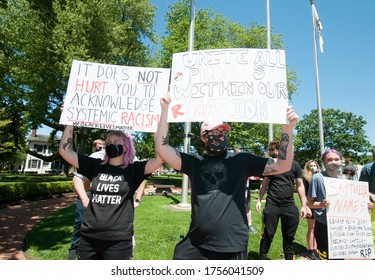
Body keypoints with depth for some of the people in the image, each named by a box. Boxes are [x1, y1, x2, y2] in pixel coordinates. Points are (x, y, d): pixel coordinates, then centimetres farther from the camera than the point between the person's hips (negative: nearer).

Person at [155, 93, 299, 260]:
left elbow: (283, 165, 0)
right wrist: (165, 110, -10)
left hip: (232, 248, 0)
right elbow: (162, 149, -4)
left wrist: (288, 128, -11)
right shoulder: (194, 162, 5)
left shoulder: (242, 160, 2)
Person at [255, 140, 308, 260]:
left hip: (290, 206, 0)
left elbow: (300, 185, 4)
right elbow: (264, 184, 9)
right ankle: (262, 258, 21)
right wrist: (259, 200, 2)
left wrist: (304, 205, 1)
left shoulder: (294, 165, 1)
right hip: (271, 205, 0)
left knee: (289, 237, 13)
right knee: (267, 235, 5)